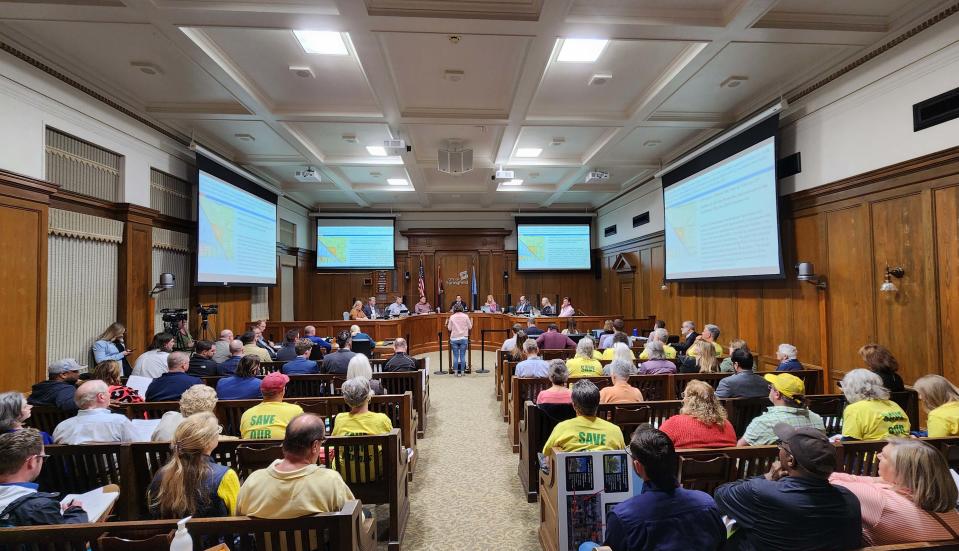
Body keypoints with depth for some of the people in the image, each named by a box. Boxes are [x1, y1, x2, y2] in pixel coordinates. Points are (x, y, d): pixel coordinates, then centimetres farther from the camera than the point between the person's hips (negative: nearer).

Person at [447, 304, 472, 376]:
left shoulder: (452, 317, 0)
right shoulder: (465, 316, -1)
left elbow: (449, 328, 2)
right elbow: (470, 327, 4)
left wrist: (447, 323, 20)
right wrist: (471, 322, 22)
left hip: (454, 339, 0)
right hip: (463, 338, 0)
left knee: (455, 356, 5)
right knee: (462, 356, 4)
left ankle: (456, 372, 6)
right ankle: (462, 371, 7)